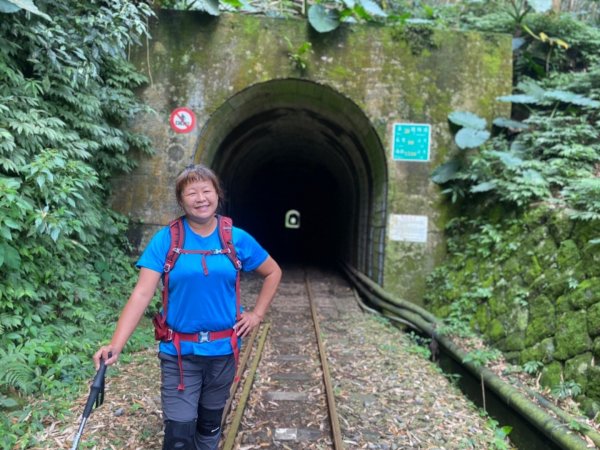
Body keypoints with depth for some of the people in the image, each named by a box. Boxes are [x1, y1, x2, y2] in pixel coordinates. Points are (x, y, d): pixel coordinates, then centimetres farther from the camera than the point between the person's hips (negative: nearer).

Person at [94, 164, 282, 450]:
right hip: (179, 353, -2)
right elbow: (141, 294, -16)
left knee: (209, 424, 19)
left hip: (223, 350, 2)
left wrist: (257, 314, 2)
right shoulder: (165, 240, -9)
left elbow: (273, 272, 10)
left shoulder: (237, 239, -4)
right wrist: (116, 345, -27)